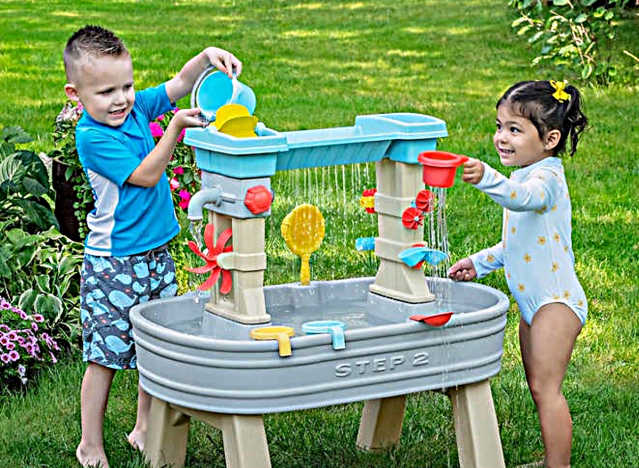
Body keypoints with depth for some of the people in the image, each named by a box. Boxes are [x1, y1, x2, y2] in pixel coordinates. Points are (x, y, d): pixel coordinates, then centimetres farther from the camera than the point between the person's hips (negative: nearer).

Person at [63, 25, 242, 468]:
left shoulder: (136, 108, 3)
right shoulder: (91, 136, -17)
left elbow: (181, 83, 9)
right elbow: (145, 175, -20)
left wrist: (208, 57, -10)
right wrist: (176, 128, -25)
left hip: (156, 255, 7)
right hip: (112, 264, -7)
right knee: (105, 355, 1)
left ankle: (145, 429, 29)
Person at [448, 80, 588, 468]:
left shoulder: (546, 177, -16)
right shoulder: (525, 177, 15)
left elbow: (524, 198, -43)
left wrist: (489, 179, -60)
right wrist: (480, 263, 20)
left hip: (557, 301, -10)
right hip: (534, 302, 10)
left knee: (545, 387, -13)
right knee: (538, 385, 16)